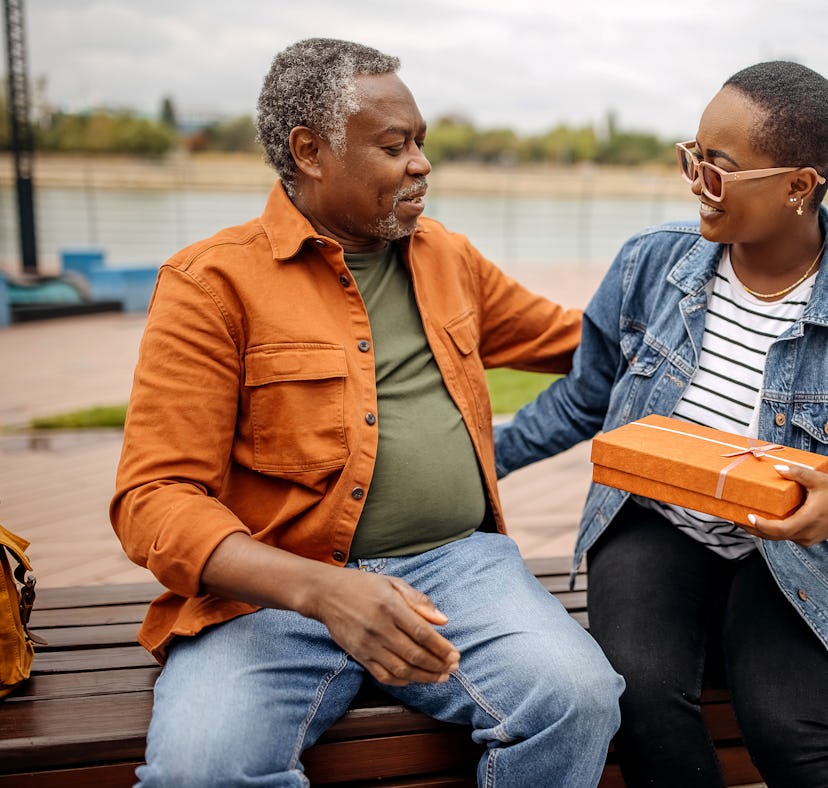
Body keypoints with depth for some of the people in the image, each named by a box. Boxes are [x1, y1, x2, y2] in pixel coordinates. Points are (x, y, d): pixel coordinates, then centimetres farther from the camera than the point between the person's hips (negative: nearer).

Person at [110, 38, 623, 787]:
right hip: (274, 586, -3)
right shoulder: (215, 281, -3)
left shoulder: (449, 258, 16)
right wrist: (322, 591, -24)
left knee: (579, 698, -24)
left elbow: (572, 336, 32)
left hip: (454, 560, 4)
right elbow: (155, 497, -10)